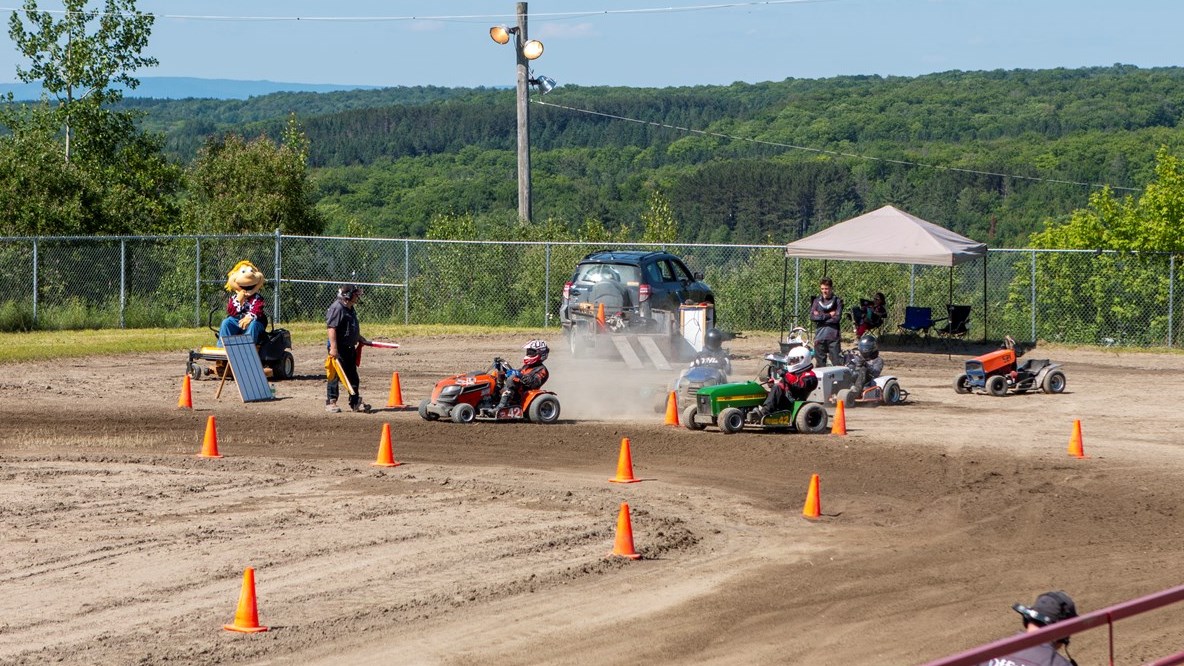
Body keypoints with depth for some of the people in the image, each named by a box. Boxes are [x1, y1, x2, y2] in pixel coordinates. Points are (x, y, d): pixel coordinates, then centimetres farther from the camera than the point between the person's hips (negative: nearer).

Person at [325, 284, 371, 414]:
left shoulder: (350, 309, 15)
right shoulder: (337, 308, -16)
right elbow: (332, 328, -22)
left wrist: (361, 340, 31)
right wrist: (333, 348, -27)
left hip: (350, 348, 10)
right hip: (339, 349, -10)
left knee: (353, 377, 12)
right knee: (335, 376, -3)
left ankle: (355, 403, 17)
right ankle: (330, 403, 4)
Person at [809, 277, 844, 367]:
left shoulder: (837, 301, 1)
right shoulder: (817, 300, 9)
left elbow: (837, 318, -10)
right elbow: (812, 316, -4)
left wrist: (820, 316, -6)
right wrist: (828, 315, -9)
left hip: (833, 336, -3)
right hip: (819, 336, 3)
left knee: (837, 363, -6)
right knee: (820, 364, 7)